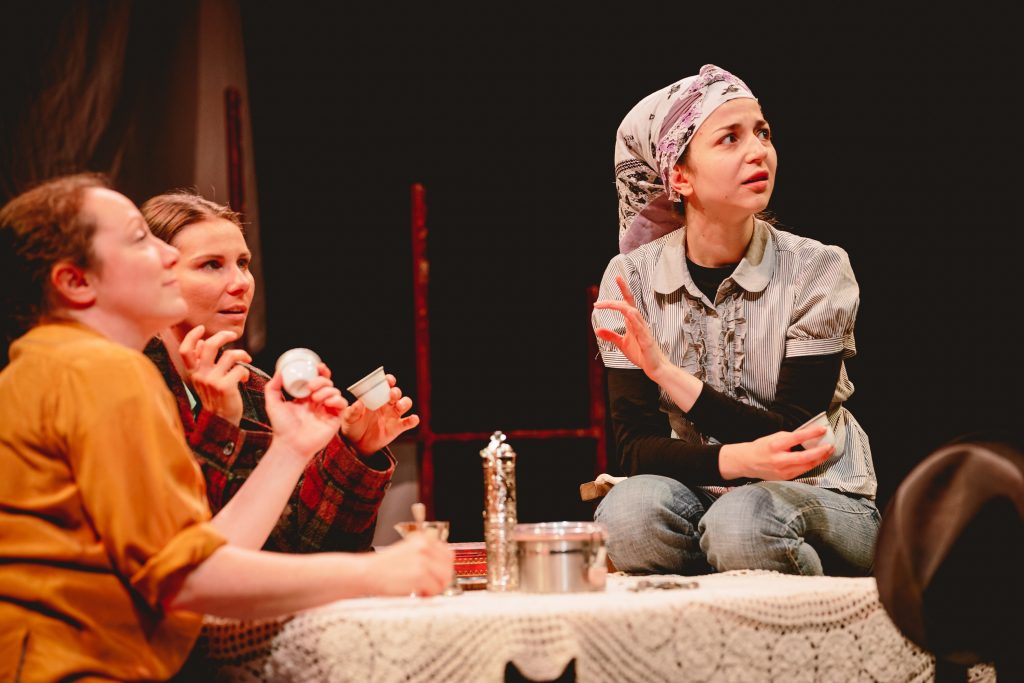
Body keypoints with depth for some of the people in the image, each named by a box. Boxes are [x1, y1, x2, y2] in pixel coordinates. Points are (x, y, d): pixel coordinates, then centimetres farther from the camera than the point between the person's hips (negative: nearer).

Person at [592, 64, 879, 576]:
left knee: (744, 520, -35)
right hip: (698, 494, 1)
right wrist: (739, 460, -29)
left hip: (820, 500, -1)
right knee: (629, 511, -32)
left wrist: (666, 371, -22)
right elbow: (636, 447, -8)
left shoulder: (816, 270, -8)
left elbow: (789, 443, -12)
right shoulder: (631, 279, -3)